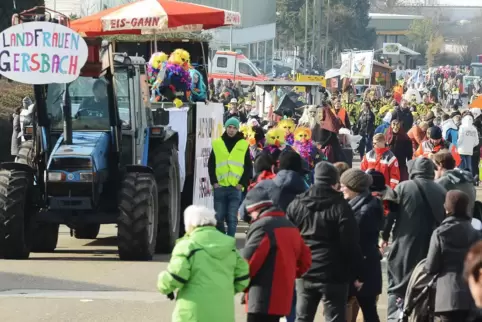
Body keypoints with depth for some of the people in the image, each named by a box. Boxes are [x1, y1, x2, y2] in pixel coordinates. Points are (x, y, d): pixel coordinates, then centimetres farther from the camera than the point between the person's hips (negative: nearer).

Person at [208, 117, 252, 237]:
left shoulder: (244, 145, 6)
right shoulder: (217, 144, 8)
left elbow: (249, 167, 7)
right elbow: (211, 165, 10)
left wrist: (243, 183, -2)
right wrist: (214, 182, 0)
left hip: (235, 188, -1)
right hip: (220, 187, 1)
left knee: (232, 218, -2)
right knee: (219, 217, 4)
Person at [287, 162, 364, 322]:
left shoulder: (296, 204, 5)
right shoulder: (340, 206, -10)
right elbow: (351, 244, -11)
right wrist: (358, 274, -5)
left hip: (304, 273, 4)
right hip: (333, 274, -4)